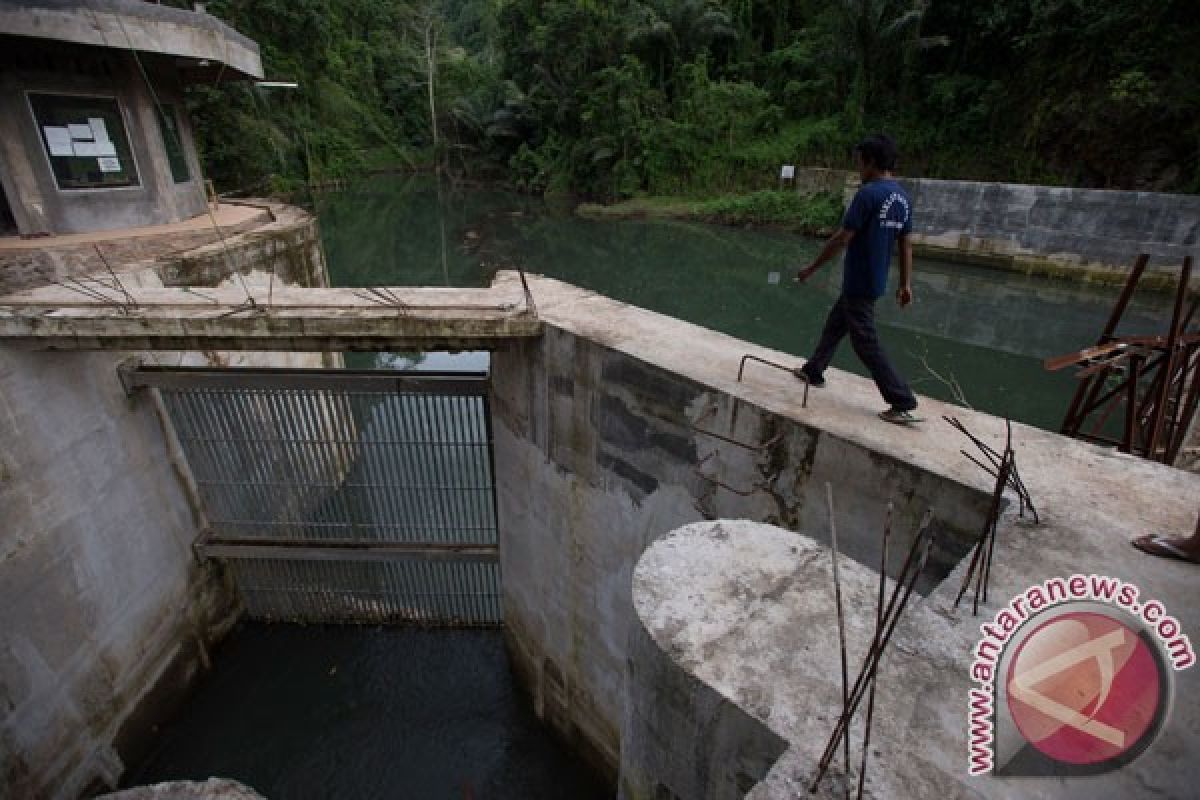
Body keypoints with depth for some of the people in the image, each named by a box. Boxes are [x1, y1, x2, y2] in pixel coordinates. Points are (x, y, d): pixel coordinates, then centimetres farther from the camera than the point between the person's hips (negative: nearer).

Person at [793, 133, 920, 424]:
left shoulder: (869, 193, -18)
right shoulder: (903, 197, 8)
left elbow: (841, 239, -19)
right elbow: (906, 245, 10)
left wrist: (812, 268, -9)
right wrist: (906, 284, 15)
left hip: (859, 283, -9)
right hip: (875, 281, 9)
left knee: (866, 342, -3)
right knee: (835, 323, 23)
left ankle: (904, 405, -1)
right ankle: (813, 371, 38)